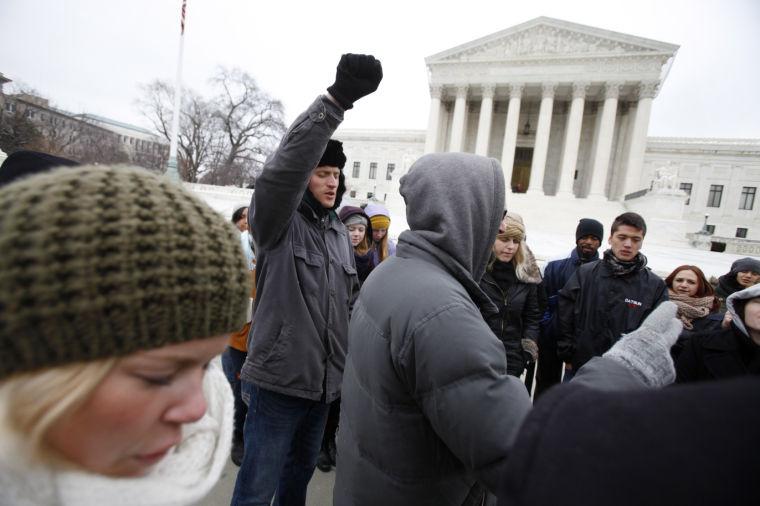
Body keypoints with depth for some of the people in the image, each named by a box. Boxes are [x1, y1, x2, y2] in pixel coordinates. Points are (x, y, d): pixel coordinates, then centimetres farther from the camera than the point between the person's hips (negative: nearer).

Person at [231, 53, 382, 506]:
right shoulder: (280, 223, -10)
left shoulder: (340, 232, 8)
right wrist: (336, 100, -36)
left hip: (324, 379, 6)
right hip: (279, 377, -6)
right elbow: (283, 169, -31)